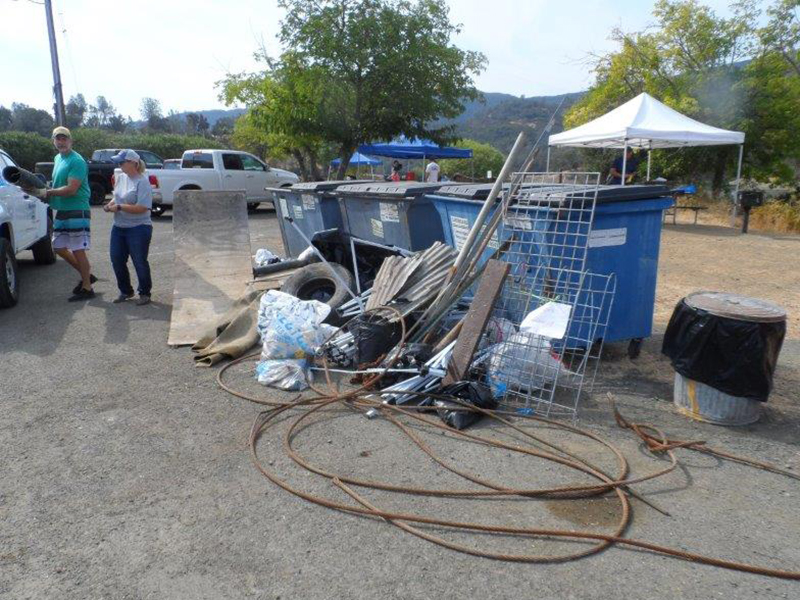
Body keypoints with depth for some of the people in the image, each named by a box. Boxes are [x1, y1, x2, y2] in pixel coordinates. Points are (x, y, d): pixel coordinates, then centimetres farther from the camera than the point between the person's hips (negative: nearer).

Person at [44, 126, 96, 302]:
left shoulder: (77, 161, -14)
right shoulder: (57, 158, 14)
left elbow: (71, 189, -21)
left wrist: (49, 192, -10)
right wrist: (50, 193, 4)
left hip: (77, 212, -9)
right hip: (61, 212, 9)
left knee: (78, 251, -4)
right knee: (59, 248, 14)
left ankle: (87, 289, 6)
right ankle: (86, 276, 26)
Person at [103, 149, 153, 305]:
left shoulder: (142, 182, -16)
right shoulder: (120, 178, 8)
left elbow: (142, 208, -22)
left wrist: (119, 207, -19)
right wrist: (110, 204, 2)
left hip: (138, 229, -8)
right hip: (119, 228, 8)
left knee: (139, 262, 2)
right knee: (117, 260, 9)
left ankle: (145, 293, 18)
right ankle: (125, 291, 26)